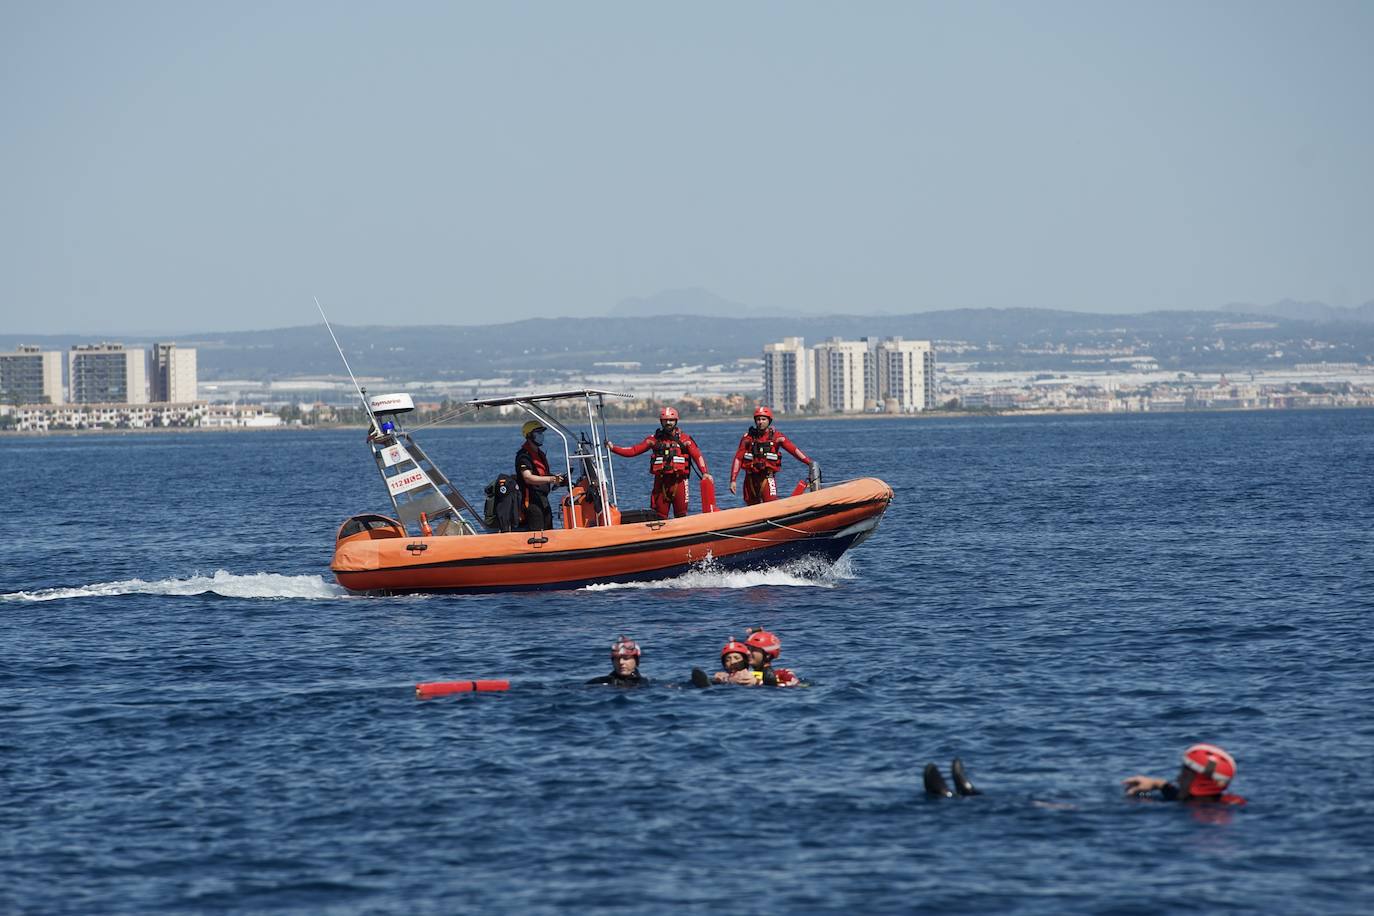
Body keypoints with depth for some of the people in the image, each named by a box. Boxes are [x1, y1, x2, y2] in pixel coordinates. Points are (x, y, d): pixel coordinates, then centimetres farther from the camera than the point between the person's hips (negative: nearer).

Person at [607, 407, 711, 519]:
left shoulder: (684, 439, 4)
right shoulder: (655, 439, 9)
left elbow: (697, 455, -2)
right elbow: (634, 450, 8)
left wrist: (705, 473, -16)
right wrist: (613, 448, 0)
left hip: (679, 481, -2)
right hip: (661, 482, 2)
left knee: (681, 515, -1)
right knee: (660, 516, 3)